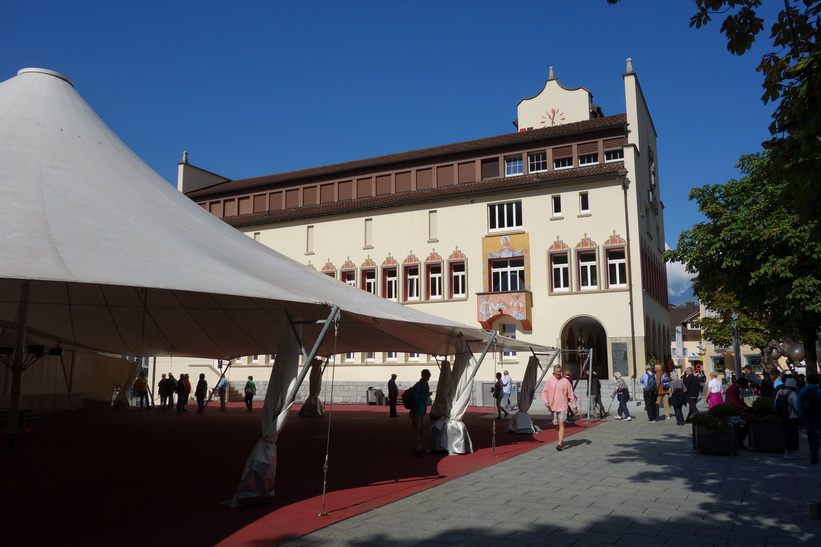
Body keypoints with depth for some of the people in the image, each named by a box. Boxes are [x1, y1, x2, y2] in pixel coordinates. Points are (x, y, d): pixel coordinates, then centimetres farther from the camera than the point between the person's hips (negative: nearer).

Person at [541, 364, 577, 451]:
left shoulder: (566, 381, -1)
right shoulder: (549, 381, 2)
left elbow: (571, 394, 2)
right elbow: (544, 392, 4)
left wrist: (574, 406, 2)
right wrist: (545, 400, -13)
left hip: (563, 407, -2)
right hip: (552, 407, 2)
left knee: (561, 424, -13)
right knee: (556, 425, 10)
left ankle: (560, 443, -15)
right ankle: (562, 441, 28)